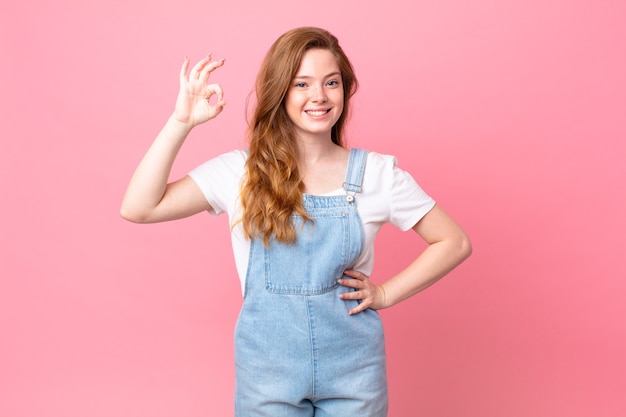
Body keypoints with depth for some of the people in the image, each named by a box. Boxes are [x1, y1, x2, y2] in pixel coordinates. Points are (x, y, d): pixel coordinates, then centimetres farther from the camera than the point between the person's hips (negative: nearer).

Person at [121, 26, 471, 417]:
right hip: (267, 370, 0)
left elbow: (455, 243, 2)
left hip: (354, 369, 1)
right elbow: (138, 209, -13)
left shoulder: (377, 173, -5)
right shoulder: (241, 172, -6)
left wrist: (385, 293, -5)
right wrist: (182, 121, -18)